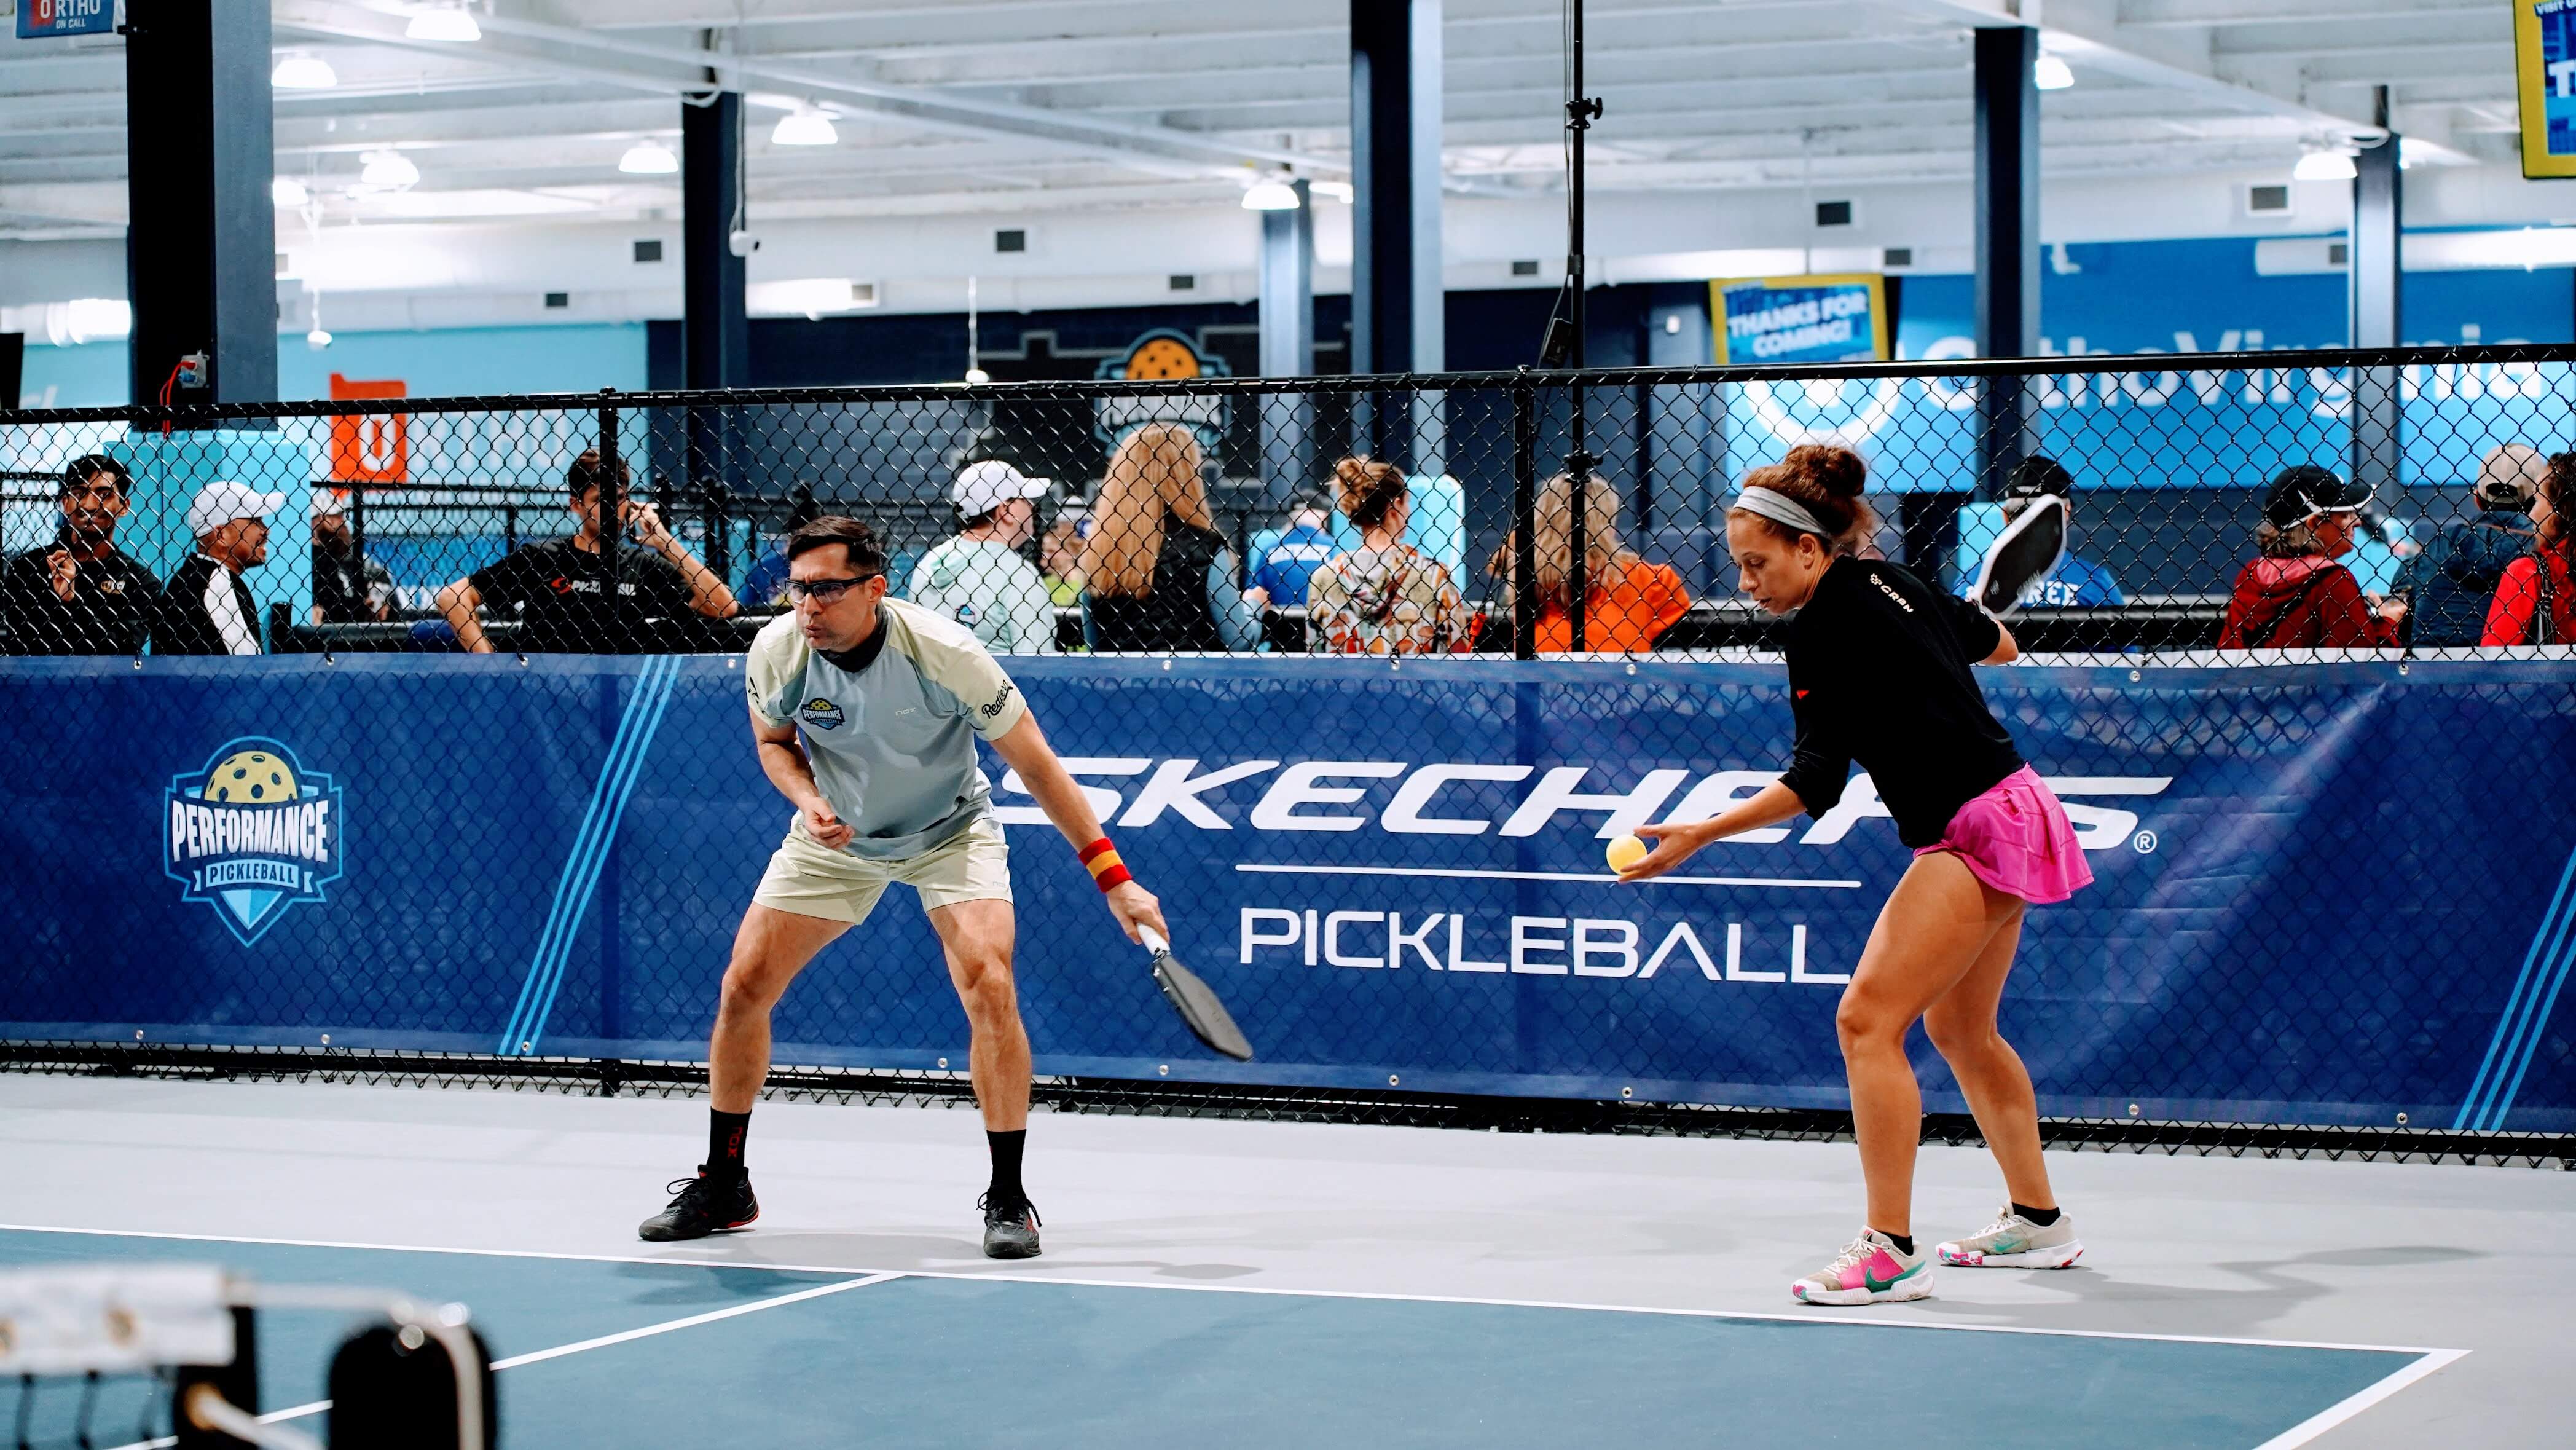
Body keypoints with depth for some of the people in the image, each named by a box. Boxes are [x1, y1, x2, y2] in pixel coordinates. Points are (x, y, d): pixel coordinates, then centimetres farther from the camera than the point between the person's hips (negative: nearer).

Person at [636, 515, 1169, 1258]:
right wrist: (807, 799, -20)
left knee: (990, 988, -24)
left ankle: (1008, 1198, -9)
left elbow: (1036, 765, -23)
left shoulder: (945, 652, -31)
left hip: (950, 831, -3)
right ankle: (723, 1186, 16)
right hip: (836, 835, 3)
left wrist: (1115, 880, -25)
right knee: (743, 986, -4)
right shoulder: (776, 652, -21)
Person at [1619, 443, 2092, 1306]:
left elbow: (1814, 783, -20)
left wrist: (1701, 835, -23)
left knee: (1867, 1019, -14)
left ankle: (1890, 1251, -16)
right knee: (1958, 1028, 22)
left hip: (1976, 832, -10)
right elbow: (1997, 644, 23)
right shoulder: (1891, 583, 8)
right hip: (2008, 815, 10)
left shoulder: (1825, 628, -17)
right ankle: (2037, 1222, 33)